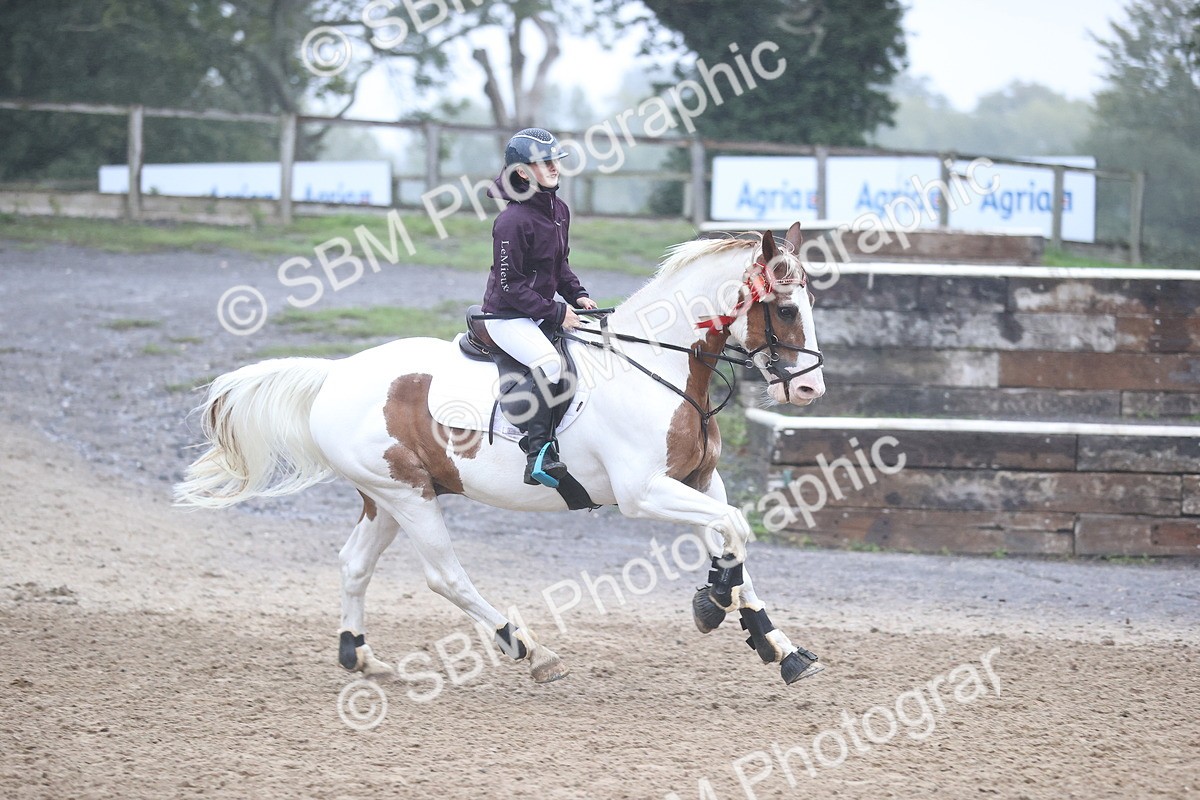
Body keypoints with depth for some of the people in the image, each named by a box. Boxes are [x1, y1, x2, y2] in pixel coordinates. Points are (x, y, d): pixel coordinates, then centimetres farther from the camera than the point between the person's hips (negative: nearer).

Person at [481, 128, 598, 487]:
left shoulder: (559, 210, 8)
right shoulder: (512, 221, -20)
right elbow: (510, 284, -20)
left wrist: (577, 295, 4)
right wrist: (555, 313, -19)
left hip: (544, 312, 10)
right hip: (507, 316, -10)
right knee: (548, 363, -31)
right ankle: (538, 455, -32)